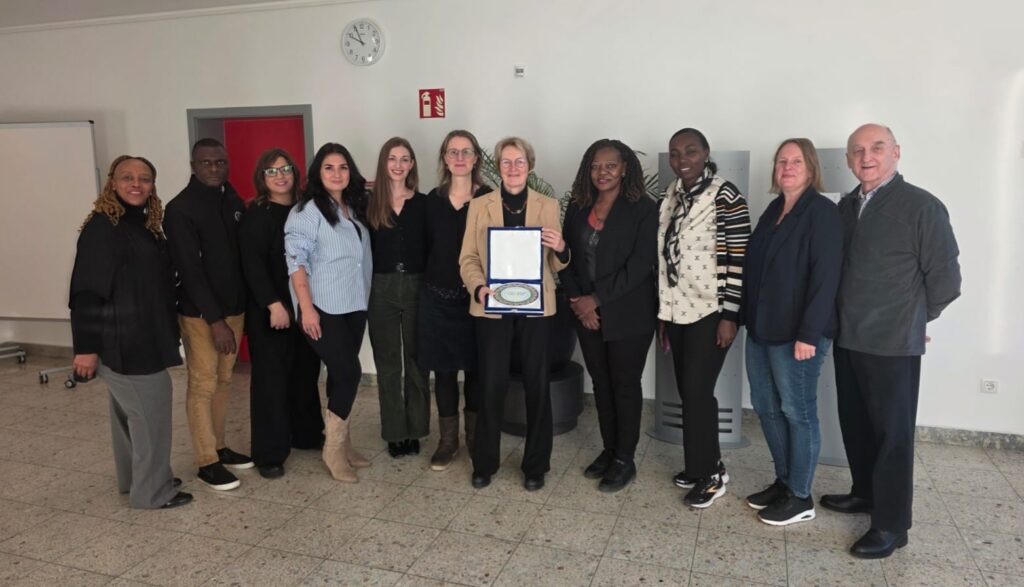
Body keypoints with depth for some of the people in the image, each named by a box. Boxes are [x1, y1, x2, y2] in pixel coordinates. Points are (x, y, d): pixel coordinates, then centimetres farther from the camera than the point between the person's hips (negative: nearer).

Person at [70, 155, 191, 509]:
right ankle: (152, 491, 9)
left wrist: (165, 332, 15)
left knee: (131, 408, 18)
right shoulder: (102, 227, -15)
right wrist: (85, 347, -20)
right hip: (119, 339, -9)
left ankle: (133, 478, 33)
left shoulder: (147, 224, 10)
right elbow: (85, 291, -18)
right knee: (151, 407, -4)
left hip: (143, 335, 9)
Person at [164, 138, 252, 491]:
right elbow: (190, 270, -17)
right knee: (203, 386, 2)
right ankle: (207, 461, 13)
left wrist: (245, 304, 6)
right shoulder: (180, 209, -12)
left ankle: (219, 446, 28)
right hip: (199, 313, -6)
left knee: (223, 381, 15)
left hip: (234, 307, 6)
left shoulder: (233, 201, 8)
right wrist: (214, 320, -20)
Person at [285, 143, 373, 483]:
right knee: (348, 373, -9)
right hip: (323, 308, -6)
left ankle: (343, 444, 22)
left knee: (342, 375, 12)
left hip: (354, 306, 6)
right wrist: (307, 307, -18)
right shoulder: (306, 211, -9)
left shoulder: (355, 208, 11)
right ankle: (333, 450, 6)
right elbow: (296, 261, -14)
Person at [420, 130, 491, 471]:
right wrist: (428, 284, 4)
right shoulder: (433, 199, 6)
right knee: (443, 369, 8)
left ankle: (475, 436, 25)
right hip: (437, 296, 2)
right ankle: (448, 439, 21)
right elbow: (427, 247, 9)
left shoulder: (489, 198, -3)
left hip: (476, 296, -2)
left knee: (475, 367, 8)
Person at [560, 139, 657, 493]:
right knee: (601, 383, 13)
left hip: (628, 314, -5)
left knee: (625, 385, 5)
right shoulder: (577, 207, 7)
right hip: (586, 313, 5)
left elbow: (640, 264, -15)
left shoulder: (643, 208, -8)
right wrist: (575, 300, -7)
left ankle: (625, 460, 18)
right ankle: (609, 450, 28)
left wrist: (596, 299, -17)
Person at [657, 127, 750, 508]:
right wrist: (662, 313, 13)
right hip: (678, 311, 6)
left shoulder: (725, 197, -9)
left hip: (710, 312, -6)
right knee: (688, 392, 10)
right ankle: (703, 464, 26)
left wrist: (729, 315, -16)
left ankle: (710, 474, 13)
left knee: (698, 393, -4)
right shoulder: (670, 197, 10)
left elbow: (738, 259, -13)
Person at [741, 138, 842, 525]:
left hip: (796, 333, -8)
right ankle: (783, 481, 30)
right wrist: (747, 318, 13)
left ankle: (800, 497, 16)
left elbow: (825, 275, -18)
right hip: (762, 328, 8)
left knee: (797, 411, 3)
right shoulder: (774, 209, 14)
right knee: (766, 407, 14)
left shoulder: (822, 212, -11)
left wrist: (809, 332, -22)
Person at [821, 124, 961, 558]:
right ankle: (865, 493, 37)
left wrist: (911, 320, 3)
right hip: (848, 338, 6)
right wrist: (845, 317, 10)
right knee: (855, 423, 17)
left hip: (892, 344, -6)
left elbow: (945, 279, -8)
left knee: (892, 432, 5)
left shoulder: (922, 206, -11)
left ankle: (891, 525, 17)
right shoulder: (845, 207, 7)